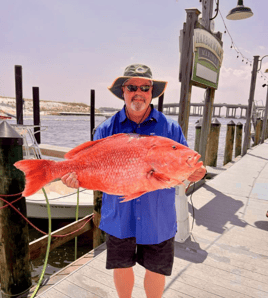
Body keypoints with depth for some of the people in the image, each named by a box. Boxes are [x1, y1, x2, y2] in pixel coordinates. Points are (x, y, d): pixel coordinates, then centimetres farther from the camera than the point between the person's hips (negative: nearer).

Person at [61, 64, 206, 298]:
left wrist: (195, 174, -22)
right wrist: (77, 177, -20)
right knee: (121, 267, 21)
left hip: (157, 219, 0)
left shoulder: (171, 128, -3)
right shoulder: (106, 129, -2)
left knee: (156, 270, 17)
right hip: (119, 218, 1)